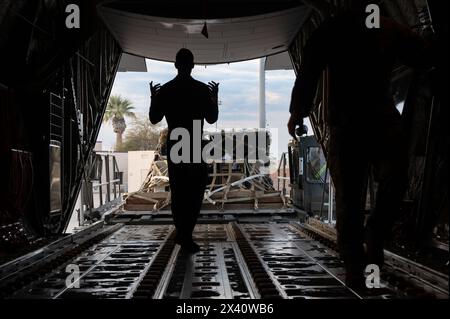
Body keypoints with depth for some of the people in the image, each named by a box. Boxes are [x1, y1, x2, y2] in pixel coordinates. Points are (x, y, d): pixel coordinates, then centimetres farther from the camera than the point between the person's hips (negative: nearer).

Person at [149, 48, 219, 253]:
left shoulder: (164, 90, -1)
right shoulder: (203, 90, -6)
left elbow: (154, 119, 4)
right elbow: (212, 119, -1)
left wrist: (153, 98, 18)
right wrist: (215, 97, 13)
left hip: (174, 148, 3)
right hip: (195, 147, -2)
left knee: (177, 192, 15)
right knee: (195, 193, 3)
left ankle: (182, 233, 21)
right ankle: (186, 236, -5)